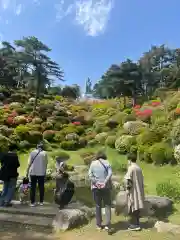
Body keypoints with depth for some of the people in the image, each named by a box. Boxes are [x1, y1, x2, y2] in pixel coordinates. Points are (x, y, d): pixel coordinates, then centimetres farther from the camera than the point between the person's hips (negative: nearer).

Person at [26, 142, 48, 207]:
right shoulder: (44, 153, -1)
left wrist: (27, 171, 5)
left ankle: (32, 202, 7)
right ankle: (41, 202, 15)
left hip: (33, 172, 0)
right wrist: (45, 171, 11)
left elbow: (29, 163, -1)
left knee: (33, 187, 7)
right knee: (41, 187, 10)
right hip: (41, 172, 0)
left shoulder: (32, 152, 0)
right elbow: (46, 163, -1)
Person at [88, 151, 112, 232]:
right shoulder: (107, 163, 0)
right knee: (107, 205, 8)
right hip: (106, 187, -1)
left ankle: (99, 225, 22)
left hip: (96, 187, 1)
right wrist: (105, 182, -14)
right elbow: (110, 174, -13)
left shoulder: (93, 163, 2)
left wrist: (96, 183, -10)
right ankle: (107, 225, -2)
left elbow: (90, 175, -7)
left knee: (98, 206, 13)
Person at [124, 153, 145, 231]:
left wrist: (127, 188, -12)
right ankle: (136, 223, 23)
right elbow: (141, 180, 13)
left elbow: (128, 179, -19)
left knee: (133, 207, 0)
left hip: (133, 190, -8)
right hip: (139, 190, 8)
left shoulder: (131, 168, -15)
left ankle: (135, 225, 5)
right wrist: (140, 188, 19)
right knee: (137, 206, 14)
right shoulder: (139, 168, 9)